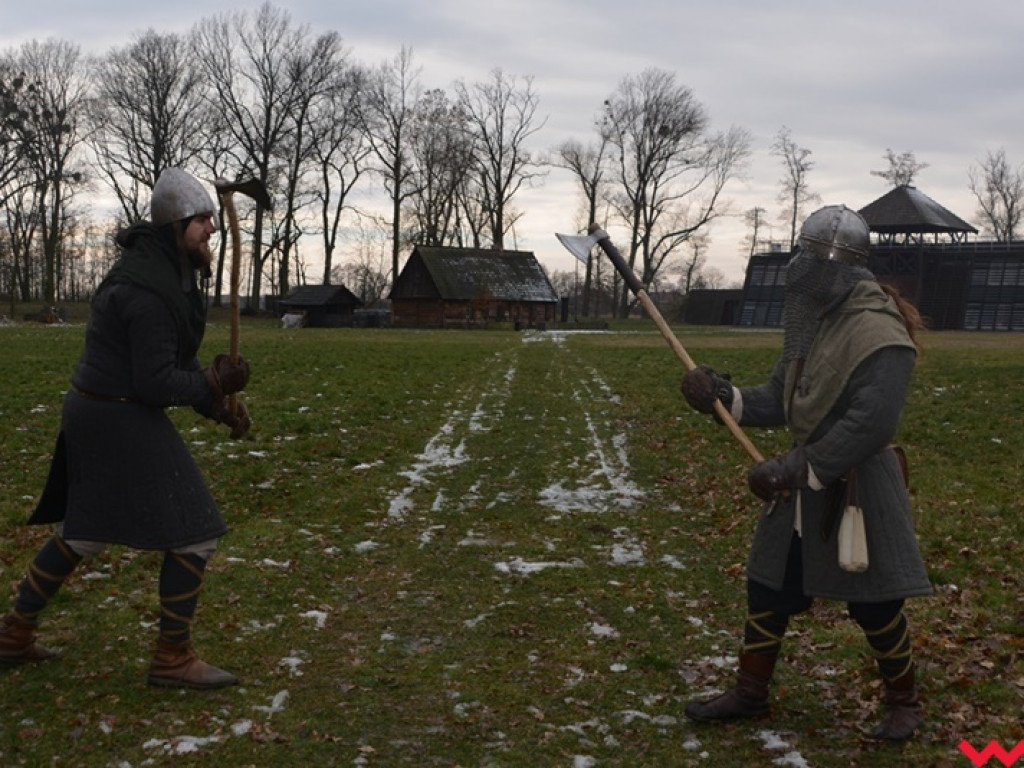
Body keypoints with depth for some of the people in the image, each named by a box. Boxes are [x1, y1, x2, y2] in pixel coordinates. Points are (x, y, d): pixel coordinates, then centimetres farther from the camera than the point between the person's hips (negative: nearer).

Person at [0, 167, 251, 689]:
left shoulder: (170, 271, 10)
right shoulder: (151, 290, -23)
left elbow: (174, 355, 16)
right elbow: (155, 383, -24)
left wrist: (219, 406, 6)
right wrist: (216, 387, -10)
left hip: (94, 411, 11)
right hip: (124, 421, -11)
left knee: (83, 533, 23)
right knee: (194, 533, -3)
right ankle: (172, 658, 7)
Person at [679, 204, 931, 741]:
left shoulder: (879, 333, -21)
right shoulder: (813, 323, 7)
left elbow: (869, 424, -27)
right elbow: (781, 399, 12)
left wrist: (796, 469, -24)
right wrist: (724, 397, -4)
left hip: (857, 486, -8)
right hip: (804, 480, 9)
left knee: (875, 605, 5)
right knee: (767, 588, 13)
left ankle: (904, 702, 27)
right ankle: (750, 693, 29)